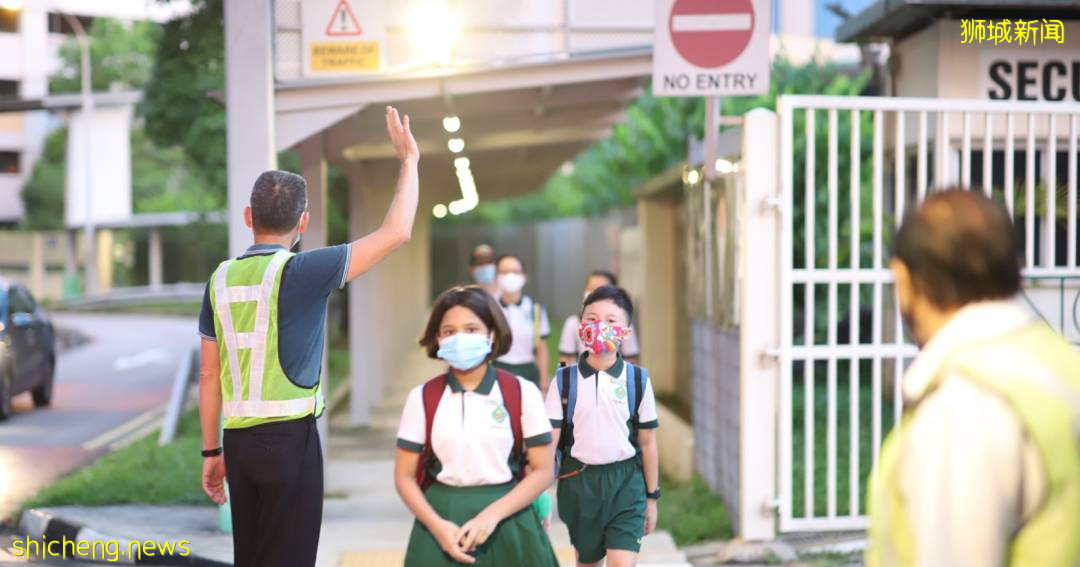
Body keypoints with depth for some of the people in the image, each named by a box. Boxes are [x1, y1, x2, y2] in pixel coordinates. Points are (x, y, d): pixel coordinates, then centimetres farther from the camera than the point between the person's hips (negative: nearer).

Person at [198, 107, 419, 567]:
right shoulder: (300, 273, -10)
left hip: (238, 439, 6)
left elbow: (209, 375, 9)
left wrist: (211, 451, 18)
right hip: (288, 437, -6)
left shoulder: (222, 278, 6)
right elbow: (395, 233, -9)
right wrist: (409, 160, 3)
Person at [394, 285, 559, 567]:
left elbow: (542, 471, -3)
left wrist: (492, 515, -15)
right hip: (444, 526, 1)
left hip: (507, 524, 0)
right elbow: (405, 476, 2)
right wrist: (437, 525, -13)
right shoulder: (423, 397, 1)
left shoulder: (522, 392, -2)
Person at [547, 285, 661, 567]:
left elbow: (647, 443, 3)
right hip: (578, 480, 1)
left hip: (625, 481, -1)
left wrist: (652, 497, 7)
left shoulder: (638, 380, -4)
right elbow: (549, 440, -4)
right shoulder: (565, 380, -3)